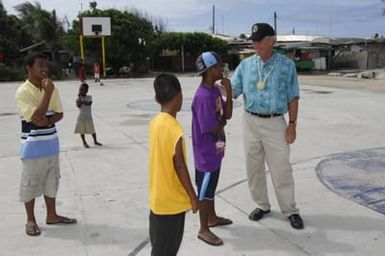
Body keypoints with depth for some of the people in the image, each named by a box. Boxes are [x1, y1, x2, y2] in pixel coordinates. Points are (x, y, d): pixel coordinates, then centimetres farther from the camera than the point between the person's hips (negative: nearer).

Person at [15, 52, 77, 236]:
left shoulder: (51, 88, 4)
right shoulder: (23, 91, -14)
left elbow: (59, 114, 6)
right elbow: (36, 116, -23)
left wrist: (48, 121, -15)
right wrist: (47, 93, -24)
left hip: (51, 143, 6)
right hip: (33, 146, -6)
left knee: (52, 180, 15)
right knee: (30, 183, 6)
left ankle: (52, 215, 30)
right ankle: (31, 220, 21)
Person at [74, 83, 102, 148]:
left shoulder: (89, 97, 1)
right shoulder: (78, 98, -3)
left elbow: (89, 103, -16)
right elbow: (79, 106, -19)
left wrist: (83, 102, -19)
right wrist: (80, 97, -19)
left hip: (89, 117, 1)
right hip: (81, 117, 0)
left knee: (92, 130, 5)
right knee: (82, 130, 4)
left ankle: (95, 141, 21)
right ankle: (84, 142, 18)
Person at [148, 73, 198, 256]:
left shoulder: (155, 123, 1)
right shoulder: (174, 129, -23)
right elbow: (180, 167, -20)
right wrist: (192, 196, -10)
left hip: (158, 198, 8)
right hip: (172, 200, -8)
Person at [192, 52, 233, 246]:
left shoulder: (215, 90, 5)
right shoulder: (203, 96, -26)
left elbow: (228, 115, 5)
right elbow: (212, 128, -25)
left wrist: (229, 92, -7)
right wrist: (222, 121, -4)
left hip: (215, 150, 9)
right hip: (206, 153, -9)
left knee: (211, 187, 23)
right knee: (205, 190, 4)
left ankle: (212, 218, 40)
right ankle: (204, 230, 18)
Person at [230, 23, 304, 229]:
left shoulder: (286, 65, -3)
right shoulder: (246, 65, 3)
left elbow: (293, 98, 0)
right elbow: (233, 91, -1)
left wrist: (292, 124, -6)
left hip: (275, 123, -3)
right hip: (250, 121, 3)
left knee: (281, 169, 1)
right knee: (253, 167, 11)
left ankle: (290, 211, 17)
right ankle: (262, 205, 28)